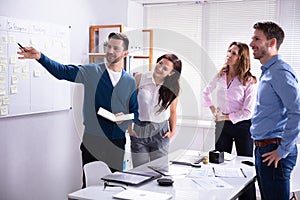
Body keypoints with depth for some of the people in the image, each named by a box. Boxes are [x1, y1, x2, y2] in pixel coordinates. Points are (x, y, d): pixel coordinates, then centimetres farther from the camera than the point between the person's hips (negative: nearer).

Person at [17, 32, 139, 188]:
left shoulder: (130, 81, 6)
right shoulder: (91, 72, 0)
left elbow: (135, 112, 11)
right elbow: (62, 71, -10)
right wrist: (40, 57, -23)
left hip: (117, 141, 2)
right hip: (91, 139, -2)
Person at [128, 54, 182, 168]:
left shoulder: (173, 88, -4)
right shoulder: (140, 79, -7)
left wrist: (173, 131, 3)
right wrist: (129, 127, -3)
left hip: (160, 132, 0)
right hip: (139, 131, 0)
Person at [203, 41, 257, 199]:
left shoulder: (249, 81, -13)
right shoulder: (220, 76, 2)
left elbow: (248, 112, -17)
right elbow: (206, 92, 21)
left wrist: (226, 117, -12)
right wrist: (212, 109, 9)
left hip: (242, 126, -5)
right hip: (222, 126, 5)